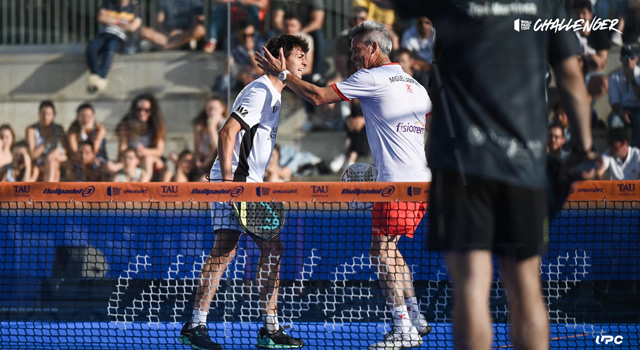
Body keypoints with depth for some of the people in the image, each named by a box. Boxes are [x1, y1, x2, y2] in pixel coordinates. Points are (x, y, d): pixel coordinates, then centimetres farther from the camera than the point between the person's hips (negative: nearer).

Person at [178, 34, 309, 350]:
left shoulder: (274, 96, 19)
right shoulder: (260, 91, -12)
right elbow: (228, 133, -21)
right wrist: (228, 182, -26)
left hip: (253, 185, 10)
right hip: (233, 181, -10)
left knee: (272, 248, 6)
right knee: (225, 248, -16)